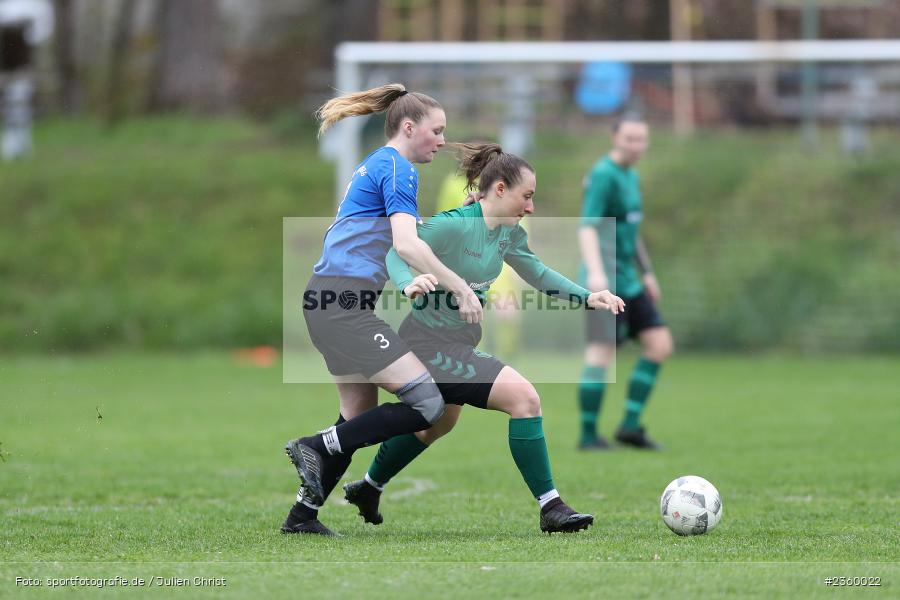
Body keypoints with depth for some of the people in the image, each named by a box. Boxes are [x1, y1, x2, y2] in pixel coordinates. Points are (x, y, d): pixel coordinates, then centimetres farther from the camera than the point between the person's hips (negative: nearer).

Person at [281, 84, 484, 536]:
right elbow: (407, 244, -18)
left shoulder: (373, 166, 23)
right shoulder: (397, 168, -7)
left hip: (325, 299, 11)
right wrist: (461, 289, -16)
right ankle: (316, 447, -12)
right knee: (426, 401, -15)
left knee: (360, 418, 17)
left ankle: (302, 515, 18)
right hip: (343, 303, -11)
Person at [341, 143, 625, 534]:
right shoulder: (452, 226, -23)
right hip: (430, 343, -10)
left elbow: (536, 273, 15)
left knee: (438, 422, 31)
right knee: (524, 397, -21)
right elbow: (396, 254, -16)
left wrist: (586, 297, 4)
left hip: (459, 341, 10)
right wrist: (409, 284, -37)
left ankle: (368, 488, 52)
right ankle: (550, 508, -16)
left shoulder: (509, 233, 1)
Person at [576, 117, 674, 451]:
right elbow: (588, 227, -23)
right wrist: (595, 271, -36)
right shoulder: (604, 175, -12)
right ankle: (588, 435, -8)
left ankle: (630, 425, 4)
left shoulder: (631, 176, 18)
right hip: (604, 281, -9)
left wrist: (647, 273, 31)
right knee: (601, 352, -14)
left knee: (660, 345, 1)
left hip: (628, 282, 9)